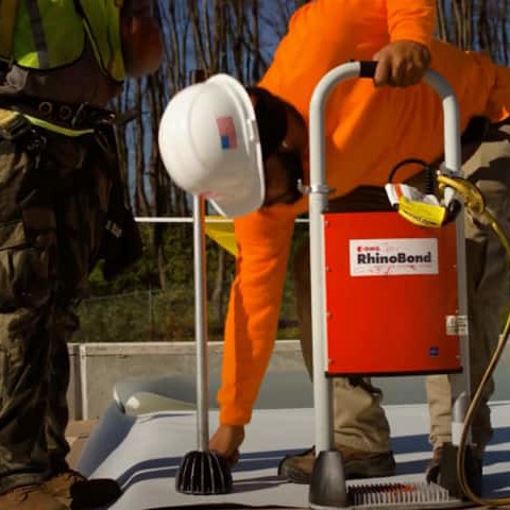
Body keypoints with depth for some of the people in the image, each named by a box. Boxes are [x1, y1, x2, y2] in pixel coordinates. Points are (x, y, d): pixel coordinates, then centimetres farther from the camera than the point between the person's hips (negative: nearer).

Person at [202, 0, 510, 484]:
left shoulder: (314, 50, -36)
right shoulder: (262, 191, -18)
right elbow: (254, 295, -12)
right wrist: (232, 421, -8)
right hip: (388, 170, 5)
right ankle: (357, 438, -3)